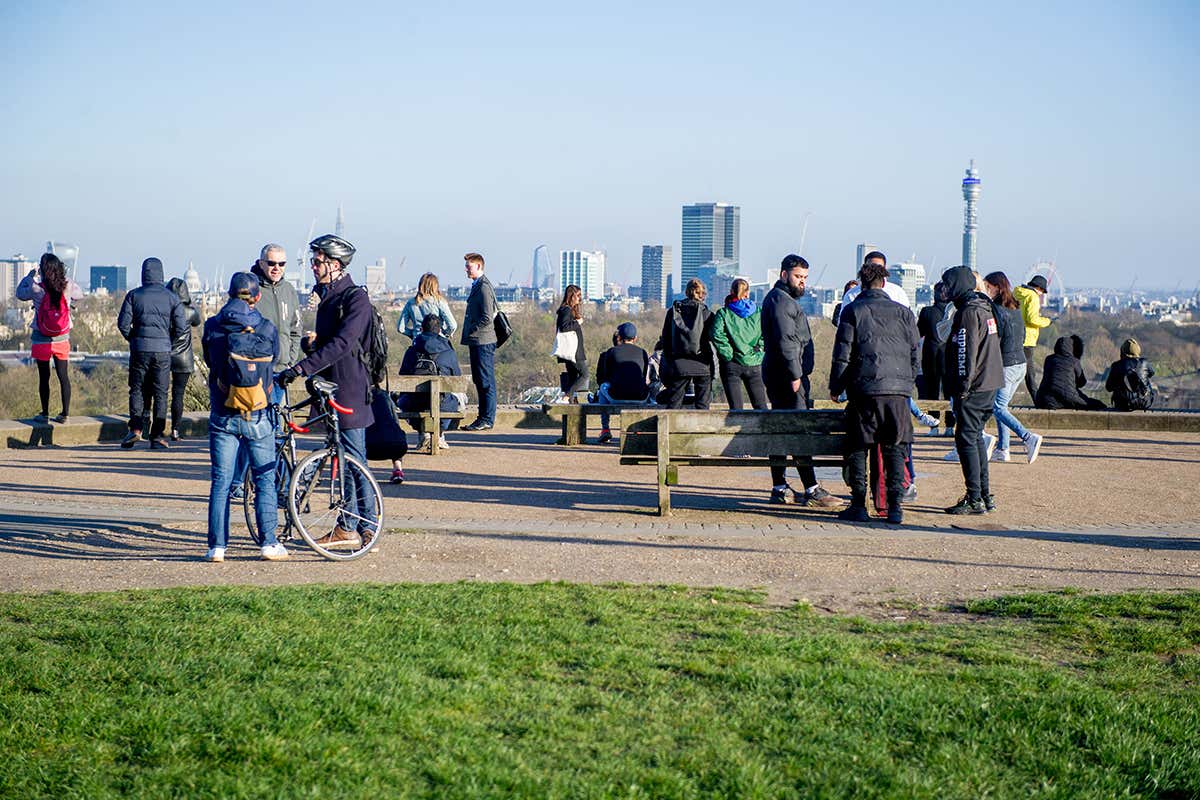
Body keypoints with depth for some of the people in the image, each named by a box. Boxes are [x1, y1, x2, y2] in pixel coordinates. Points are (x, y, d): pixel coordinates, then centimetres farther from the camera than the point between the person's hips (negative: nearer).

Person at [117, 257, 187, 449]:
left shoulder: (134, 295, 1)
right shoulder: (171, 297, 2)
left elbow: (123, 323, -3)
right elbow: (181, 325, -2)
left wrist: (132, 339, 14)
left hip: (139, 349, 0)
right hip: (162, 351, 0)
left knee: (137, 390, 10)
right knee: (160, 393, 5)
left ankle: (135, 429, -5)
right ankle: (157, 436, 3)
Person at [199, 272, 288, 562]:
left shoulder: (213, 327, -2)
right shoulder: (267, 329, -6)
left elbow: (209, 361, 11)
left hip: (222, 416, 1)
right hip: (258, 416, -1)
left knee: (220, 482, 6)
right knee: (265, 479, 7)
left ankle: (217, 546, 5)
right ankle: (269, 543, 6)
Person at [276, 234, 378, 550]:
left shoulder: (356, 298, -13)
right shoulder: (327, 296, 16)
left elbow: (341, 344, -24)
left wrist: (300, 368, -28)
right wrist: (310, 341, -3)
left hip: (350, 390, -9)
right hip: (331, 389, 9)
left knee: (352, 459, -6)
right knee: (352, 461, 12)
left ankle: (348, 528, -3)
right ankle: (366, 526, 17)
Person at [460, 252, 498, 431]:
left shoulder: (484, 287, -14)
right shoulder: (477, 286, 17)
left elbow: (487, 318, -21)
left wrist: (470, 331, -11)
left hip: (483, 342, -10)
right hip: (476, 342, 10)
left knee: (486, 382, -6)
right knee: (479, 381, 12)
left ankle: (487, 420, -4)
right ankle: (483, 418, 17)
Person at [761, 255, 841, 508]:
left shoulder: (784, 299, 23)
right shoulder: (780, 299, -11)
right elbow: (785, 341, -20)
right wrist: (795, 375, -21)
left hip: (780, 377, 11)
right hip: (786, 375, -11)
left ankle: (779, 488, 15)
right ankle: (812, 490, -15)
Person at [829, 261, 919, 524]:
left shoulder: (853, 310, 2)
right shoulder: (903, 312, 10)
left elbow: (843, 353, -1)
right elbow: (915, 354, 11)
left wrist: (835, 387, 8)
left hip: (864, 388, -2)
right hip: (898, 389, 2)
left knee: (858, 448, 6)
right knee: (895, 449, 7)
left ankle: (858, 505, 4)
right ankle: (895, 507, 2)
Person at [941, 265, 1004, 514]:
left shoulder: (969, 312, -13)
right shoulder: (985, 307, 17)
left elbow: (967, 353, -18)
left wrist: (963, 386, -17)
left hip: (974, 387, -10)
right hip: (990, 384, 10)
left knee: (966, 439, -6)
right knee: (976, 438, 16)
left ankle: (975, 499, -6)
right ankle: (985, 495, 19)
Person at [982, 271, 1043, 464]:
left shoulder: (996, 309, -15)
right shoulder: (1016, 309, 11)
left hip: (1005, 366, -8)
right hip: (1020, 363, 8)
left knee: (998, 407, -1)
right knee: (1001, 405, 15)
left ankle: (1029, 437, -15)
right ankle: (1002, 449, 13)